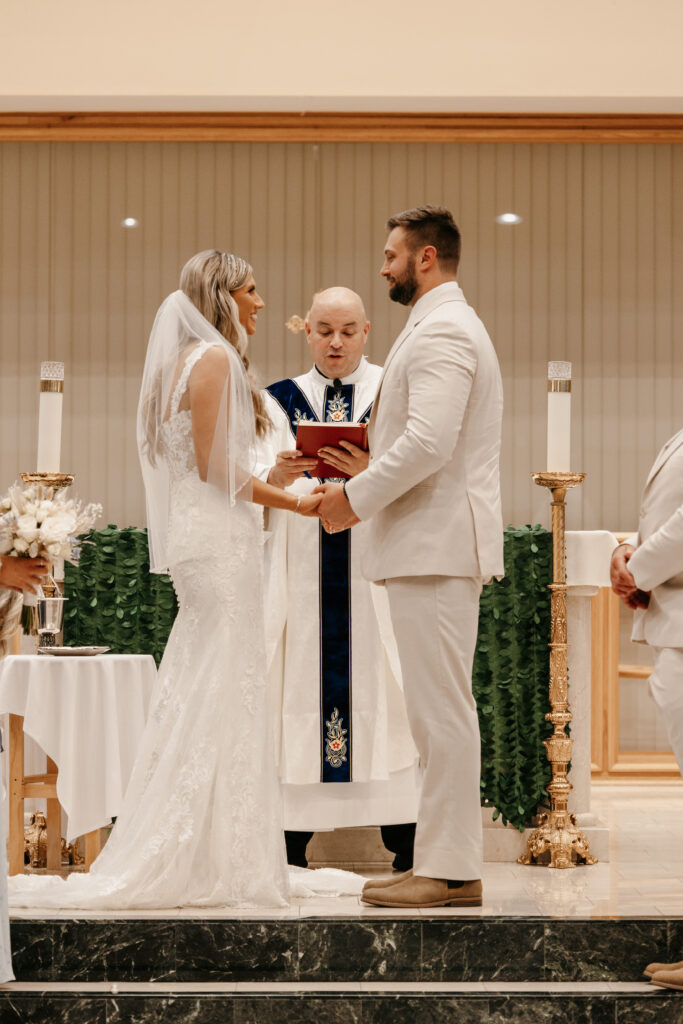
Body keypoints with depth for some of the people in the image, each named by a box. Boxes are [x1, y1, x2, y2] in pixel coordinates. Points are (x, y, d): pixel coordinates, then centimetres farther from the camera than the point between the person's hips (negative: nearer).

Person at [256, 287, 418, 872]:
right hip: (300, 572, 2)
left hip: (376, 567, -1)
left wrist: (371, 473, -20)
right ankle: (291, 844, -2)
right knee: (301, 688, -4)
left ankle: (406, 844, -7)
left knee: (380, 690, -8)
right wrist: (279, 475, -18)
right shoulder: (281, 400, 13)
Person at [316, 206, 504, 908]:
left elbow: (429, 443, -23)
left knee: (441, 710, -9)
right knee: (440, 710, 11)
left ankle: (448, 871, -7)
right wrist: (365, 487, 14)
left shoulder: (441, 332, -13)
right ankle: (450, 863, 15)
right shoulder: (446, 327, 22)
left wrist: (357, 496, -13)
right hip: (434, 542, 11)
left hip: (436, 545, -11)